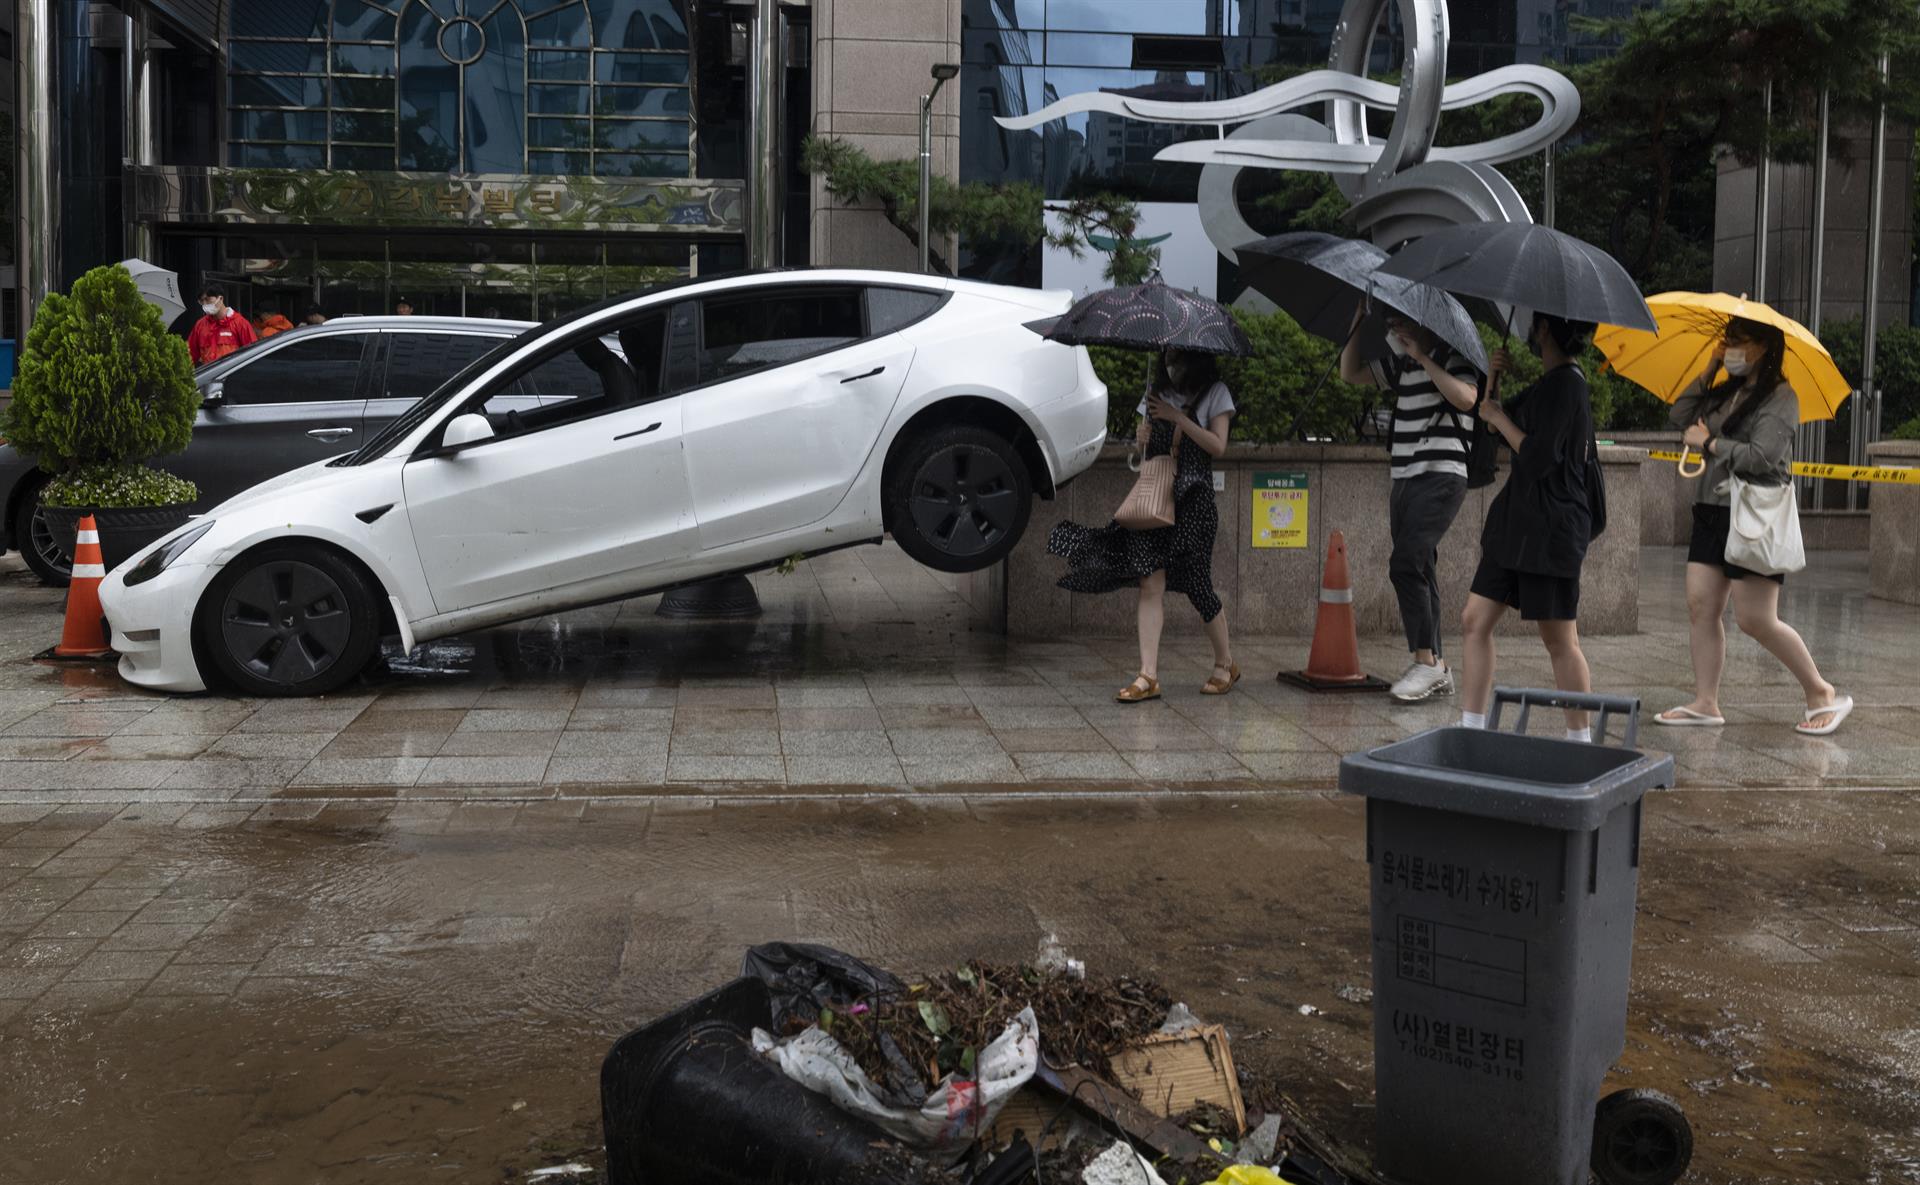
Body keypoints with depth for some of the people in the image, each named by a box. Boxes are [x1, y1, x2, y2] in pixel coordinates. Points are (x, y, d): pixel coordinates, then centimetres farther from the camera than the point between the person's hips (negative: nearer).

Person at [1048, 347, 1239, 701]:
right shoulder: (1156, 391, 16)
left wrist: (1176, 417, -13)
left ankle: (1226, 664, 19)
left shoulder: (1214, 393, 2)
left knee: (1196, 582, -1)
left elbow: (1218, 446, -8)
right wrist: (1141, 439, -3)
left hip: (1192, 498, -4)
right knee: (1150, 583, -8)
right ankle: (1149, 675, -12)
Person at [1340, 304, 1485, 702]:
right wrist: (1358, 320, 14)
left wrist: (1424, 358, -18)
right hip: (1404, 477, 8)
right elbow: (1350, 373, 24)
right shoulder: (1400, 364, 18)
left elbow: (1466, 398, -22)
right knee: (1417, 569, 6)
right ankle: (1436, 670, 10)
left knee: (1405, 564, -19)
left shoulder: (1452, 357, -5)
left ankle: (1426, 659, -15)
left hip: (1441, 477, -8)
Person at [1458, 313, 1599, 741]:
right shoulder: (1555, 381, 15)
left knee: (1560, 641, -1)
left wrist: (1499, 417, -9)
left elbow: (1538, 458, -22)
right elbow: (1491, 417, 21)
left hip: (1550, 528, -10)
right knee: (1475, 621, 8)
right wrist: (1498, 377, 5)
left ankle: (1580, 740, 10)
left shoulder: (1564, 383, -15)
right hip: (1519, 522, 10)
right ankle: (1471, 729, 12)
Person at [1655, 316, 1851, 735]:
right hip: (1712, 511, 8)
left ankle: (1822, 694, 8)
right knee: (1701, 606, 3)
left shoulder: (1780, 397, -9)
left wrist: (1709, 442, -9)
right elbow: (1680, 416, 9)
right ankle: (1705, 703, 9)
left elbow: (1761, 457, -19)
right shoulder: (1725, 393, 15)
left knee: (1755, 619, -8)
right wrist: (1709, 369, 7)